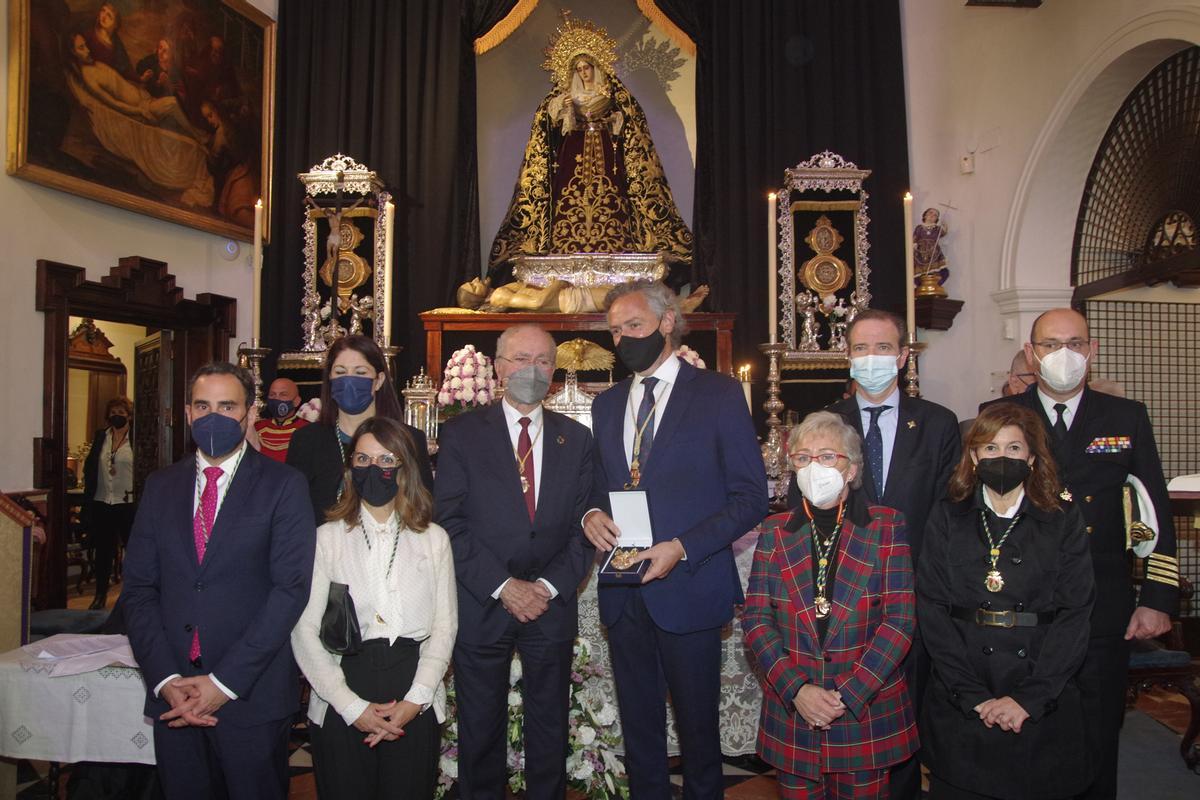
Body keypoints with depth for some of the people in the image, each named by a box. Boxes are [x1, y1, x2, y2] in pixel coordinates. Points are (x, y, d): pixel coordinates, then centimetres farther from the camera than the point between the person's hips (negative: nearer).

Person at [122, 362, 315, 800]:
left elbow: (290, 588, -11)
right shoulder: (160, 486, 9)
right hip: (172, 697, 3)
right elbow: (139, 589, 5)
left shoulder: (283, 485, -4)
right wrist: (166, 678, -7)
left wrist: (224, 682, -14)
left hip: (253, 697, -3)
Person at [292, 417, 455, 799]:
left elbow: (444, 624, 4)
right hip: (340, 707, -1)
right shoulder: (326, 539, 2)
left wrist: (416, 699, -8)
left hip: (416, 708, 1)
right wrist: (351, 706, -10)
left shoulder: (433, 540, 7)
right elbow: (304, 630, -3)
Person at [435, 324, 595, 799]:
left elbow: (584, 525, 3)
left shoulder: (576, 439, 6)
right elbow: (451, 523, -8)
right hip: (481, 605, -2)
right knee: (480, 730, 12)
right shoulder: (461, 434, -2)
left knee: (549, 727, 14)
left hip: (551, 603, 2)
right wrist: (503, 586, -14)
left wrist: (550, 586, -10)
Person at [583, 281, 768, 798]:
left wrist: (682, 547, -19)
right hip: (623, 593, 5)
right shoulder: (607, 405, 12)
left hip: (688, 588, -5)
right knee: (638, 721, 16)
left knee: (697, 720, 9)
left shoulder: (719, 394, -5)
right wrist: (592, 514, -5)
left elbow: (750, 497, -8)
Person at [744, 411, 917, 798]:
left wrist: (851, 693, -14)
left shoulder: (886, 526, -1)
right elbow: (755, 618, 0)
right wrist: (796, 689, -13)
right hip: (791, 709, 2)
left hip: (869, 709, -1)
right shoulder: (775, 531, 4)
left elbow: (901, 618, -7)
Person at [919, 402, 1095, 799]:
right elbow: (932, 612, -3)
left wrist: (1030, 698, -13)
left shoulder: (1064, 524, 3)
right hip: (959, 707, 0)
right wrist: (973, 696, -13)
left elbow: (1074, 616, -4)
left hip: (1043, 710, 0)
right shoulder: (946, 521, 3)